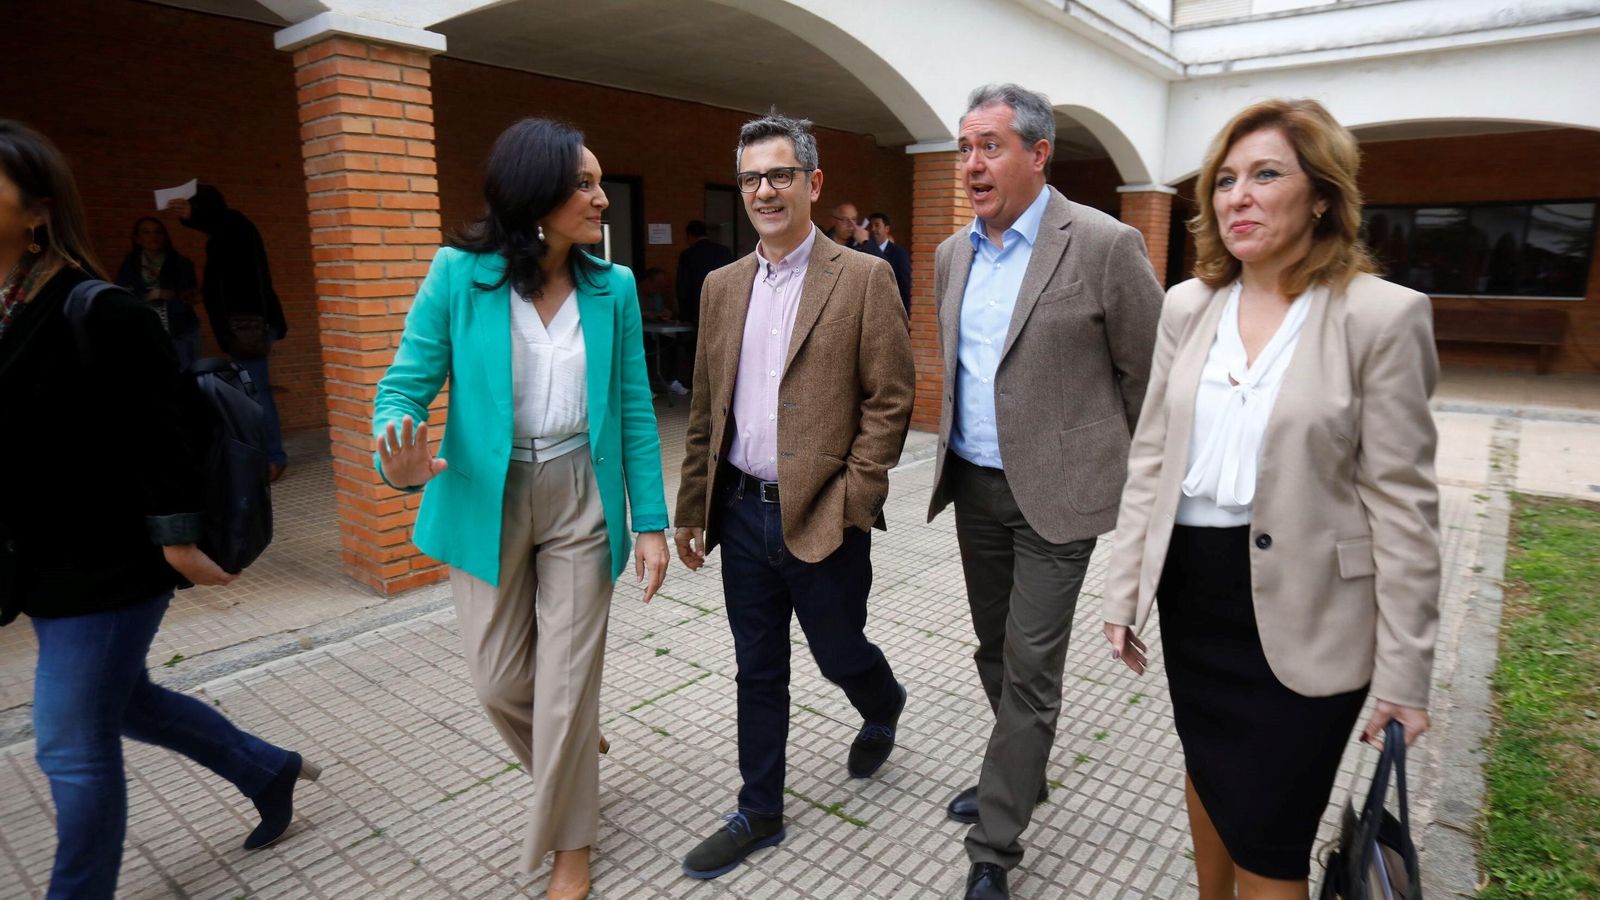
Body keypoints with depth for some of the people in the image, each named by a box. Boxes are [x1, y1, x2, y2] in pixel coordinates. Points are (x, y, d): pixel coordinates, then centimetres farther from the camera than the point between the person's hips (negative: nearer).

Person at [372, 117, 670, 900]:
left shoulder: (612, 288, -3)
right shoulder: (458, 275, -9)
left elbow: (634, 411, -1)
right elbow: (405, 386, -6)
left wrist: (651, 522, -4)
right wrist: (399, 456, -29)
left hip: (581, 500, 0)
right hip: (485, 502, 0)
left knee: (568, 683, 6)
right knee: (500, 684, 12)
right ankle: (571, 763, 47)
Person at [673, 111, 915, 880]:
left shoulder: (863, 279, -7)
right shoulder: (723, 285, 8)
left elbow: (890, 400, -9)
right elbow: (705, 407, 11)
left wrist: (850, 506, -15)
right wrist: (691, 507, 10)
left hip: (821, 520, -4)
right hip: (742, 512, 5)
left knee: (838, 654, 14)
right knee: (758, 672, 15)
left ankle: (883, 708, 49)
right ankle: (758, 814, 33)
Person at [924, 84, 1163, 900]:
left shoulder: (1105, 245, -12)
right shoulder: (952, 255, 7)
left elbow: (1149, 375, -6)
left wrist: (1127, 474, 2)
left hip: (1055, 493, -6)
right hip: (972, 486, 6)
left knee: (1029, 668, 0)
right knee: (995, 651, 18)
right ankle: (1021, 772, 41)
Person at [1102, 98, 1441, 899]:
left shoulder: (1381, 315, -10)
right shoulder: (1187, 306, 2)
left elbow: (1402, 503, -10)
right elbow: (1150, 459, 5)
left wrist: (1404, 672, -8)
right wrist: (1124, 591, 4)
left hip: (1301, 607, -4)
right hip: (1189, 584, 5)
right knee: (1207, 774, 23)